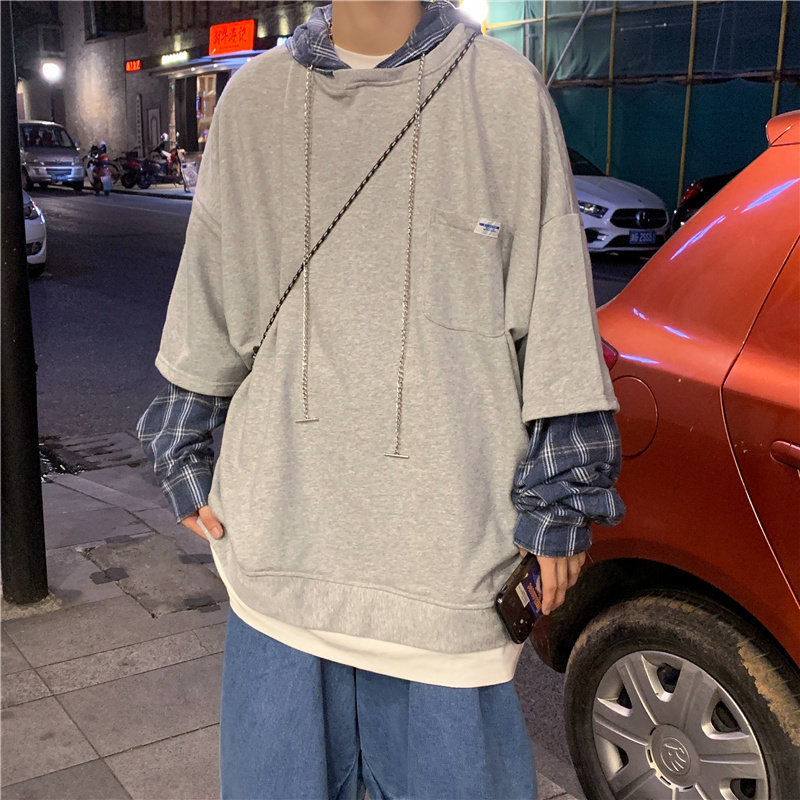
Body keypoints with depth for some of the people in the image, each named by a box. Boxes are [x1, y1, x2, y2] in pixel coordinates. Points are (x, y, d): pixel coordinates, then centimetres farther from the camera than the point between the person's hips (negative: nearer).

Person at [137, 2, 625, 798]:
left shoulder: (505, 92, -1)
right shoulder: (255, 96, 6)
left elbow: (555, 315, -1)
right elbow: (208, 298, 13)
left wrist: (560, 501, -2)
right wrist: (183, 456, 14)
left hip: (449, 533, -2)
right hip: (281, 522, 3)